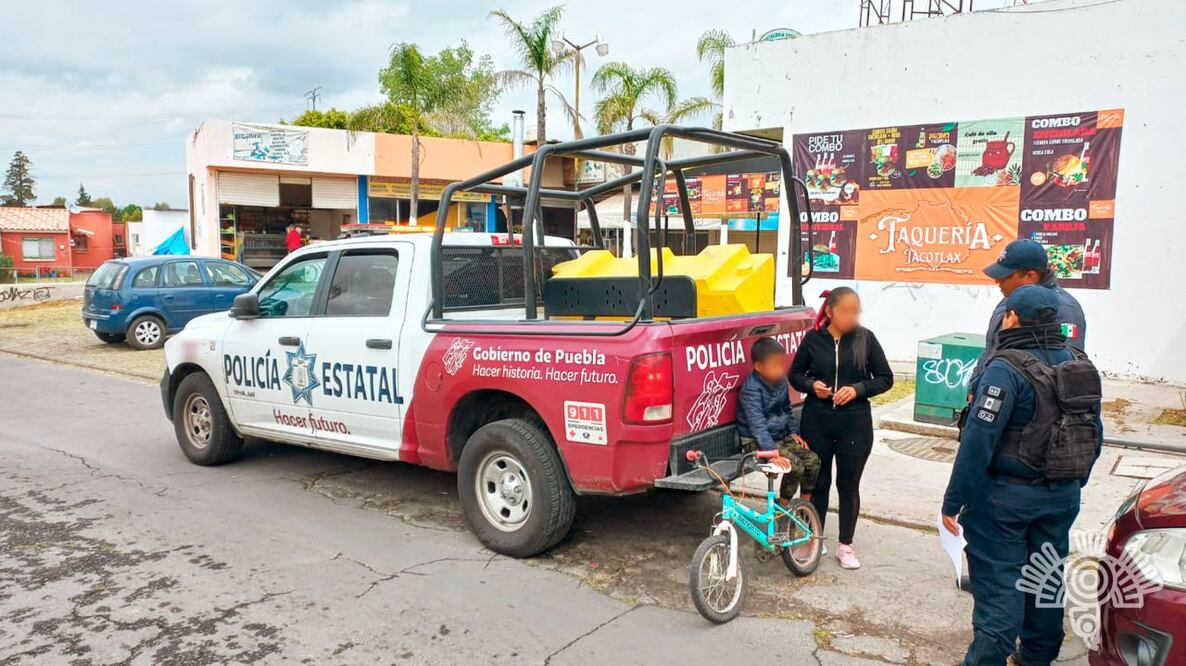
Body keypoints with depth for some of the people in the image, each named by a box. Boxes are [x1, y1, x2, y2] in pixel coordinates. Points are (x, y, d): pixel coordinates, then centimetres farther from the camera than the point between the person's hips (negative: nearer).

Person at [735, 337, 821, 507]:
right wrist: (772, 452, -37)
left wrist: (794, 432, 9)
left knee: (813, 460, -6)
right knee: (796, 466, -22)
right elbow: (758, 424, -30)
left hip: (781, 436, 8)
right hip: (757, 442, -8)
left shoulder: (781, 381, 2)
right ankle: (783, 509, -2)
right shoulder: (751, 389, -23)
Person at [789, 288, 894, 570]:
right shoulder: (813, 338, -4)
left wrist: (858, 389, -15)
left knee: (848, 485, 9)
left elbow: (885, 378, 1)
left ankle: (845, 546, 24)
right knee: (817, 482, 11)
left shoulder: (865, 338, -5)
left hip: (855, 423, 0)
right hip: (816, 420, 0)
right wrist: (811, 385, -14)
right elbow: (795, 374, 7)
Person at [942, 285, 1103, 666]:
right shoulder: (1079, 365, 3)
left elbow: (978, 441, -23)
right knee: (1047, 578, 20)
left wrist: (953, 502, -18)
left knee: (998, 583, 0)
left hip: (1006, 495, -7)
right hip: (1062, 497, 7)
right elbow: (1094, 435, 12)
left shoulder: (1008, 369, -20)